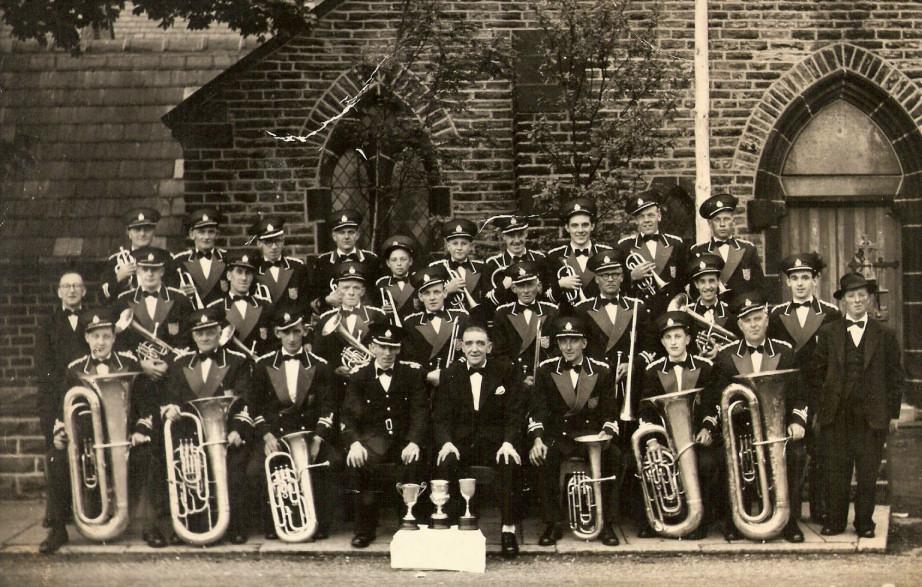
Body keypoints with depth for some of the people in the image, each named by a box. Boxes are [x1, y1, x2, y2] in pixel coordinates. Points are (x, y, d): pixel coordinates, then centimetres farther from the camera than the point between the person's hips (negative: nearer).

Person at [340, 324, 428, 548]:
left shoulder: (412, 372, 5)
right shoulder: (359, 375, 6)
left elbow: (420, 411, -2)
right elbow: (349, 414, -2)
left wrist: (414, 442, -19)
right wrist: (354, 443, -21)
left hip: (404, 439, 0)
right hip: (373, 439, 0)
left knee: (414, 462, -30)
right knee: (357, 462, -30)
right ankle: (365, 528, -14)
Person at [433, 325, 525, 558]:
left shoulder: (506, 371, 4)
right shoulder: (449, 375, 9)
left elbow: (515, 414, -2)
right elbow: (441, 416, 3)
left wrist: (508, 443, -19)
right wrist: (446, 442, -17)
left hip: (496, 442, -1)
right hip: (461, 441, 1)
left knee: (511, 464, -31)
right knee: (445, 463, -29)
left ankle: (508, 528, -20)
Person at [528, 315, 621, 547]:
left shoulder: (601, 371, 6)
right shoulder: (546, 370, 4)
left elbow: (610, 412, 4)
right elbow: (537, 410, -2)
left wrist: (607, 433, -18)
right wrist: (537, 439, -20)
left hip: (592, 434, 1)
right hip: (557, 435, 0)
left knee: (613, 455, -30)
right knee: (544, 458, -32)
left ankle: (607, 524, -15)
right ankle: (552, 524, -17)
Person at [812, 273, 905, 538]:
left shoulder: (885, 335, 5)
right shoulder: (828, 332, 5)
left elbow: (896, 376, 7)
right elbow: (817, 373, 6)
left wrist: (893, 412, 3)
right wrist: (819, 409, 1)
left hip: (872, 416, 0)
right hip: (835, 415, 0)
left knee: (868, 474, 6)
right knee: (836, 472, 5)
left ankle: (864, 522, 20)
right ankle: (834, 521, 17)